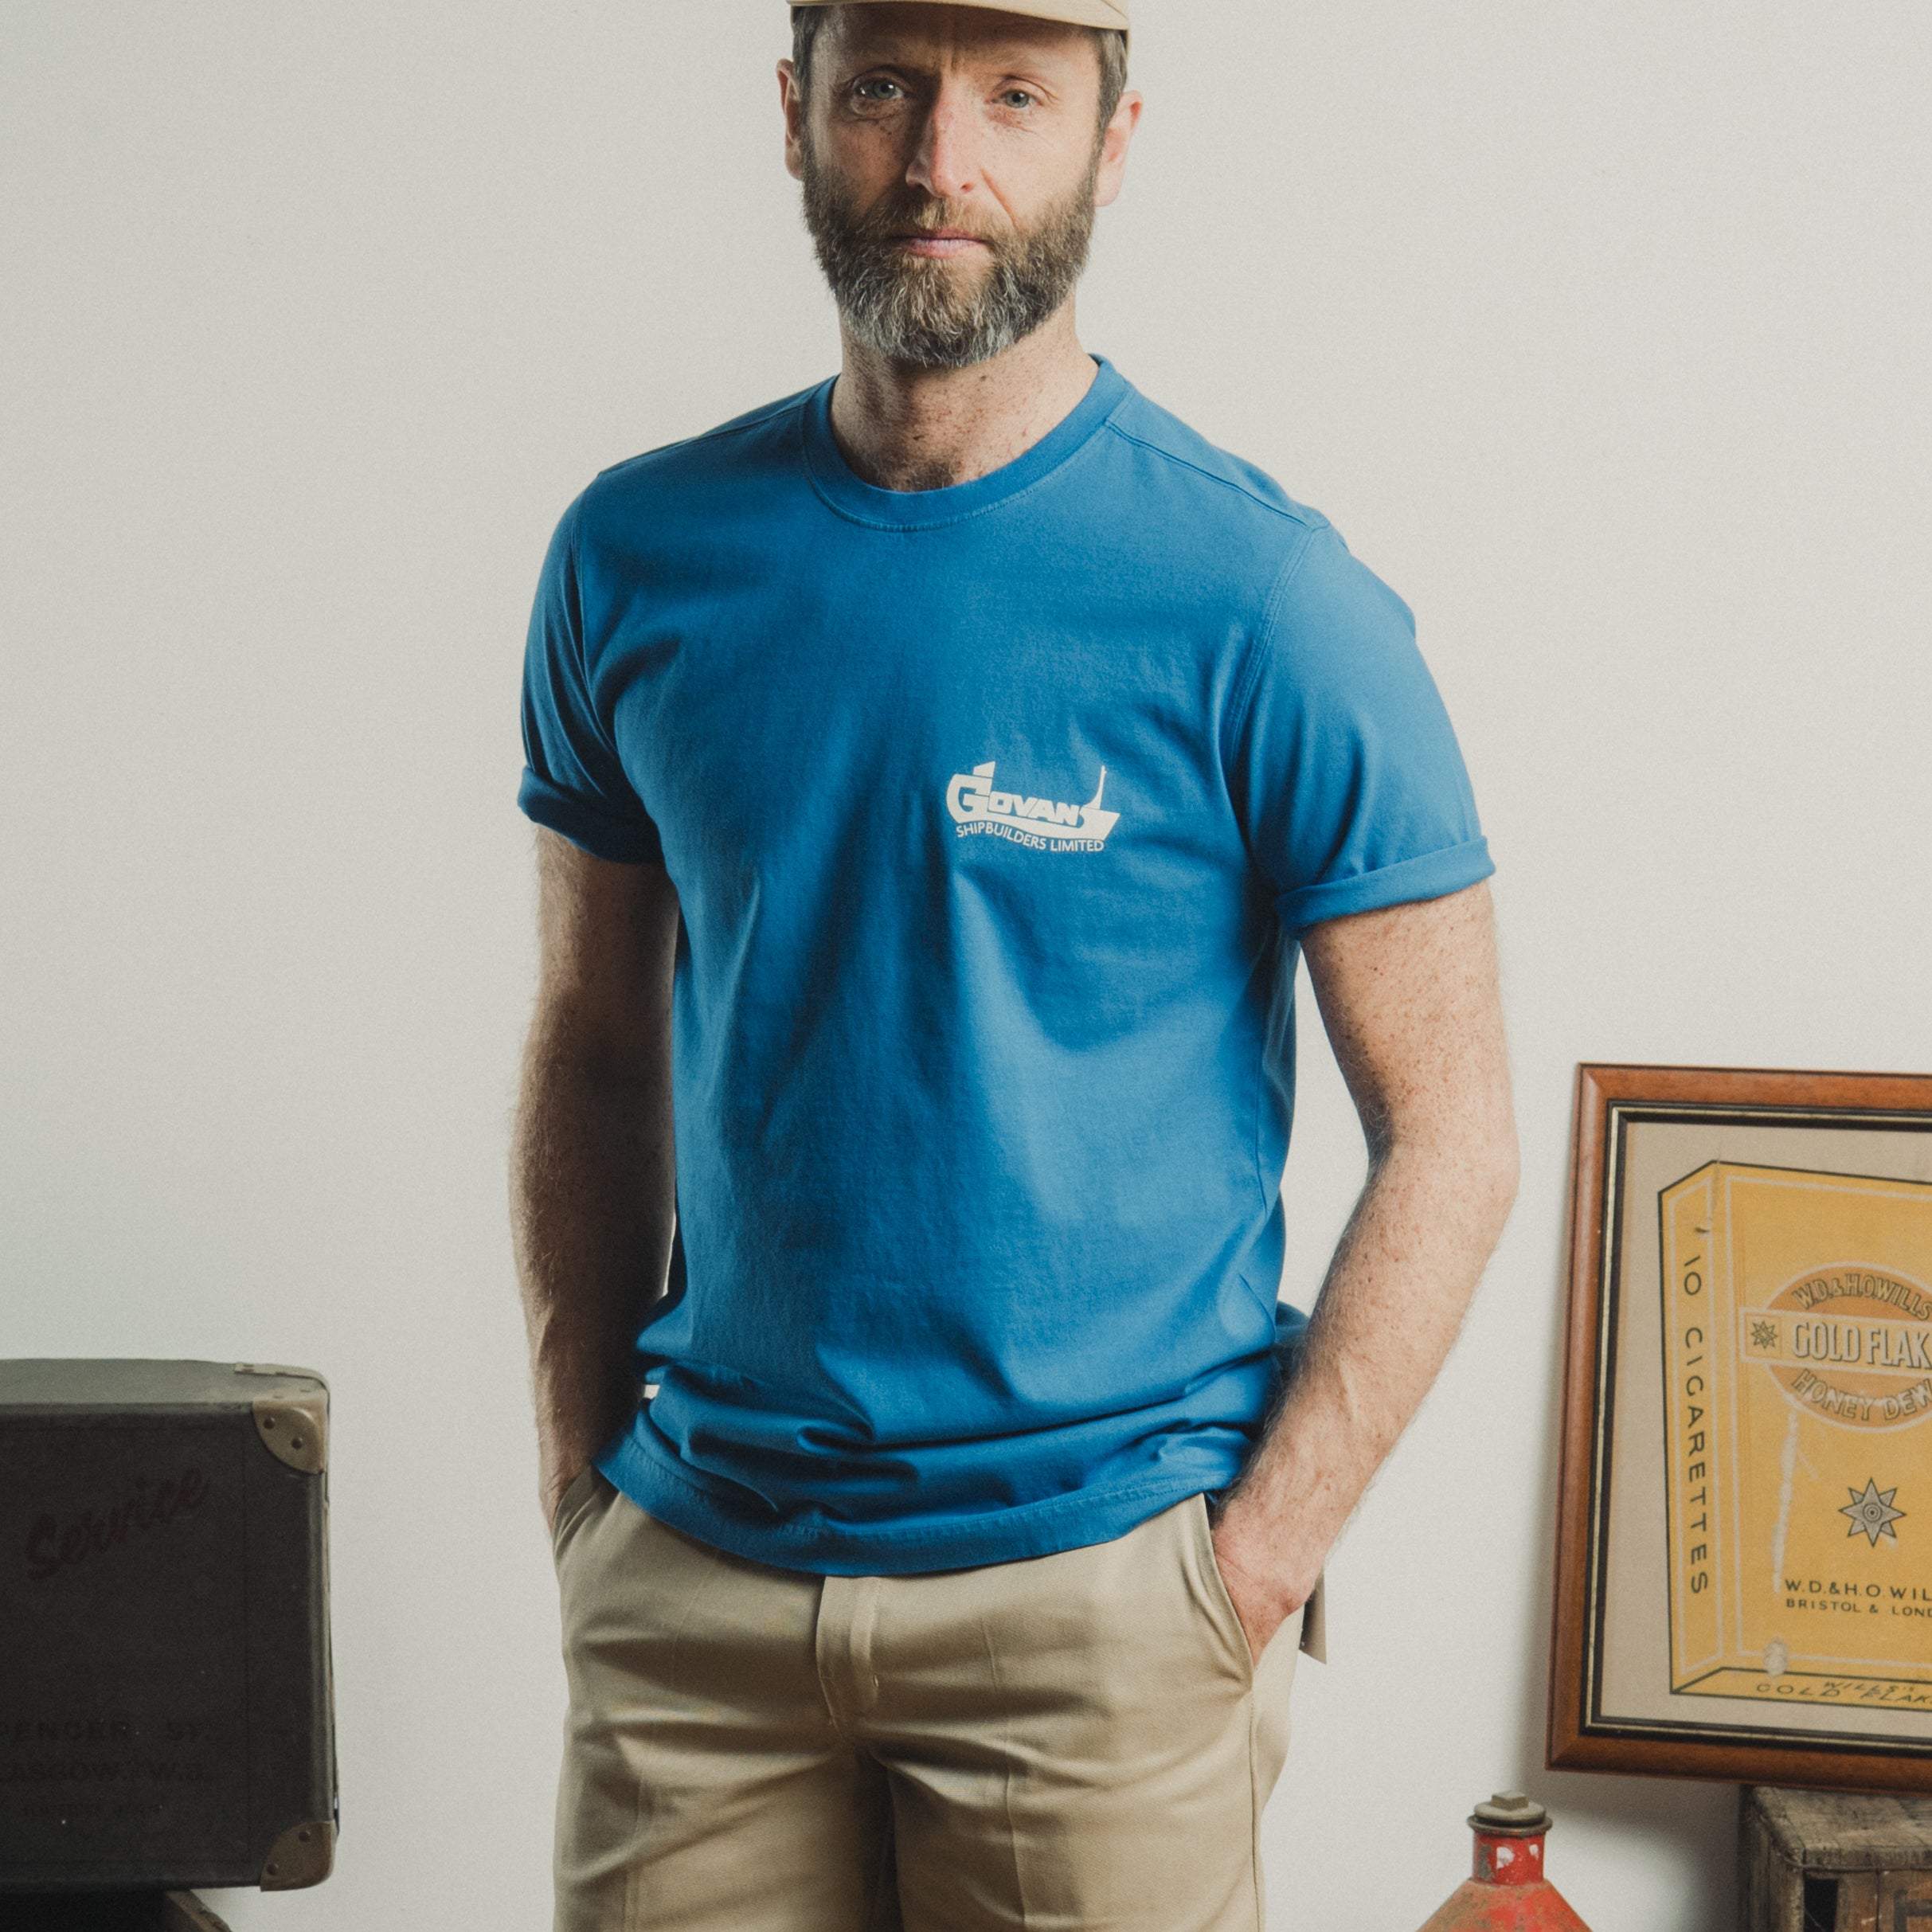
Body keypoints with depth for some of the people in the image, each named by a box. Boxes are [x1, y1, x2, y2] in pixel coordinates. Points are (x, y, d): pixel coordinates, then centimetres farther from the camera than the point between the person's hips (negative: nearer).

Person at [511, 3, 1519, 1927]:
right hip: (694, 1575, 3)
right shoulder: (642, 556, 3)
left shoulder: (1261, 601, -9)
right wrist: (584, 1483, 4)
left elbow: (1446, 1136, -7)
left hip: (1096, 1590, -3)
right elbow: (593, 1050, 11)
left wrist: (1251, 1569, -11)